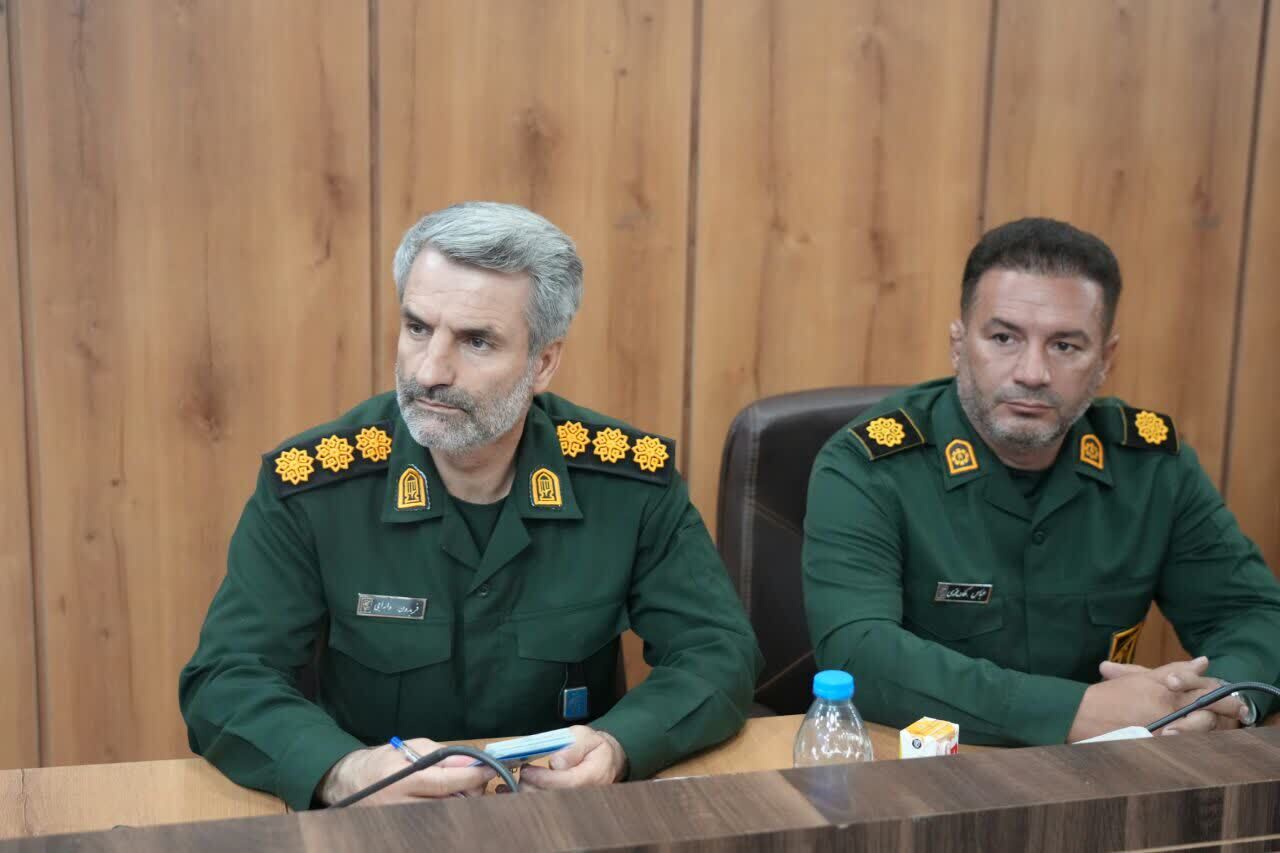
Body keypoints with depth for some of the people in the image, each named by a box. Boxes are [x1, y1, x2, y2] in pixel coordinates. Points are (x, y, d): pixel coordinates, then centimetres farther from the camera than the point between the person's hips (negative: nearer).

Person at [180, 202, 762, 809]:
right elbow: (224, 681, -12)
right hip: (371, 824, 0)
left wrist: (618, 749, -26)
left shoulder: (632, 479, -8)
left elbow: (719, 651, -6)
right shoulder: (308, 485, -11)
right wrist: (345, 773, -31)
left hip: (568, 818, 0)